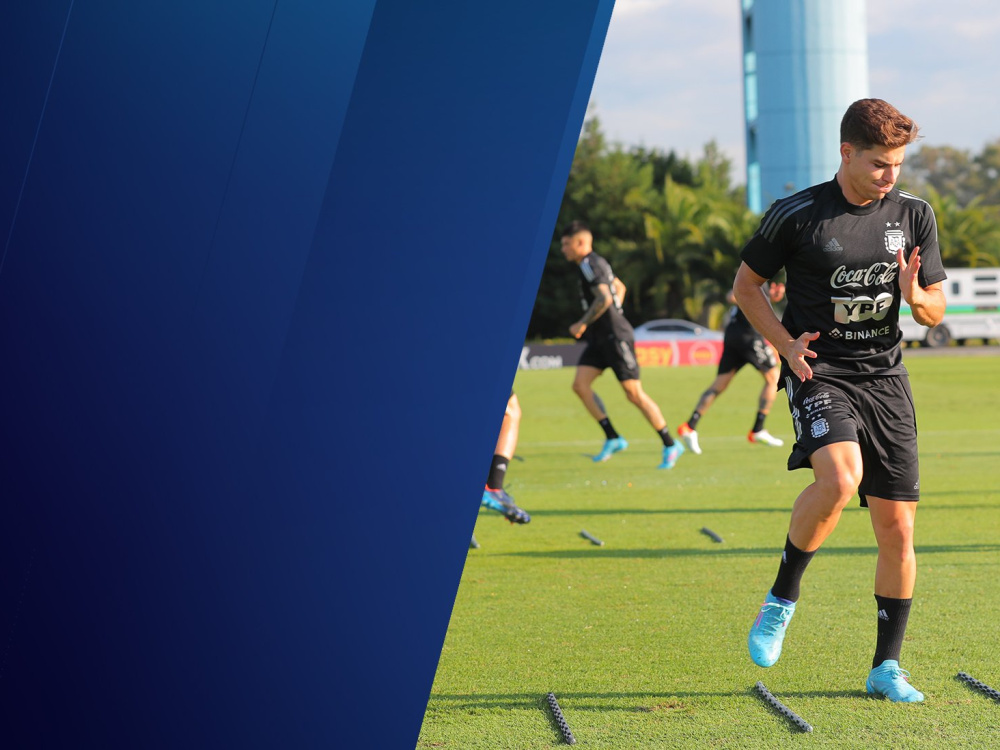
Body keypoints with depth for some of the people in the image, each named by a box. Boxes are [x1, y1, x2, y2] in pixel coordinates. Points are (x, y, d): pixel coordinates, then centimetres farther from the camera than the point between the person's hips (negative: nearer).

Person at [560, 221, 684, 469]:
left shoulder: (590, 265, -15)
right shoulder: (594, 263, 16)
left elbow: (604, 299, -27)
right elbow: (620, 287, 29)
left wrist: (582, 324, -17)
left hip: (615, 337, -10)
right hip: (600, 339, 10)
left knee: (634, 393, -8)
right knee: (580, 384, -2)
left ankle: (670, 445, 0)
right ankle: (612, 438, 1)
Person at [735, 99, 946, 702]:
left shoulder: (914, 215, 5)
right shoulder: (796, 216, -5)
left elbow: (936, 311, 11)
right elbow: (747, 284, 7)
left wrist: (916, 296, -13)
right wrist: (786, 344, -7)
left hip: (885, 377, 4)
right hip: (820, 372, -4)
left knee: (898, 527, 1)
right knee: (839, 478, -31)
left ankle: (887, 667, 14)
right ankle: (782, 597, -8)